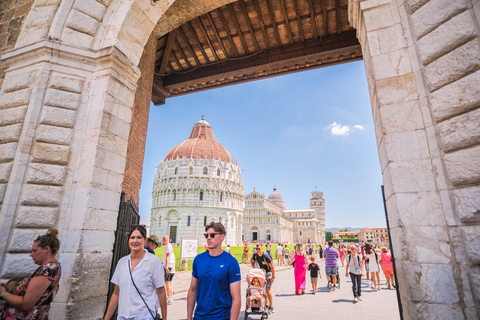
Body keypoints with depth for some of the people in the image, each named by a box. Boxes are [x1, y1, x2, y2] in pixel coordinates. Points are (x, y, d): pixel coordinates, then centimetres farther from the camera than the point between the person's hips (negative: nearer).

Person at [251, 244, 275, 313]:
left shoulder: (266, 256, -26)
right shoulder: (255, 255, -10)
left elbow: (272, 267, -21)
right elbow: (252, 262, 10)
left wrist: (273, 277, -20)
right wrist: (253, 267, -11)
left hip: (268, 272, -6)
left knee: (268, 290, -12)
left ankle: (271, 307, -4)